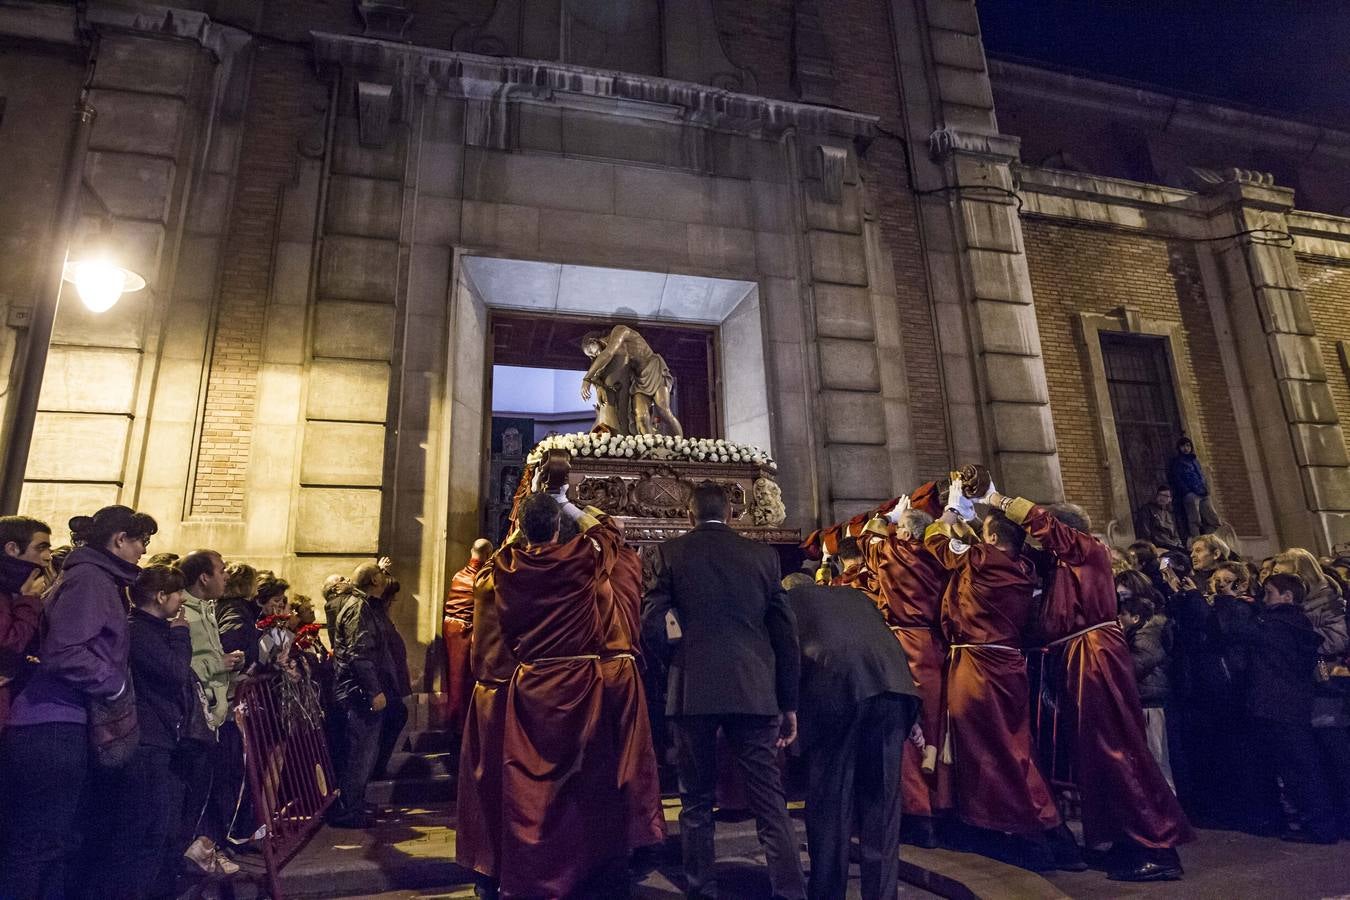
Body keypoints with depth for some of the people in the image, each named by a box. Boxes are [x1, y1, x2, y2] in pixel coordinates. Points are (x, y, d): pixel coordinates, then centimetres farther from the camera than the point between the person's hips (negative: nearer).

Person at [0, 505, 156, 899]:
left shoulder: (98, 578, 17)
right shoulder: (90, 577, -13)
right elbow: (64, 652, -23)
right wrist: (116, 685, -12)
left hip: (61, 726, 10)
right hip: (55, 728, -10)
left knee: (59, 845, 15)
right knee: (37, 845, -2)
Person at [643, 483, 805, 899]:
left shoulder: (671, 552, 1)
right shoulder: (762, 554, 6)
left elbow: (652, 626, -5)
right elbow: (785, 631, 6)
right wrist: (788, 702, 12)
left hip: (693, 689, -1)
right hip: (754, 690, 1)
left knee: (696, 799, 13)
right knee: (769, 801, 6)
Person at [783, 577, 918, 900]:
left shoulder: (790, 600, 25)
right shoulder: (856, 595, 35)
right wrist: (911, 718, 27)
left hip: (835, 686, -4)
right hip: (891, 683, 4)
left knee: (829, 800, 9)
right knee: (882, 798, 14)